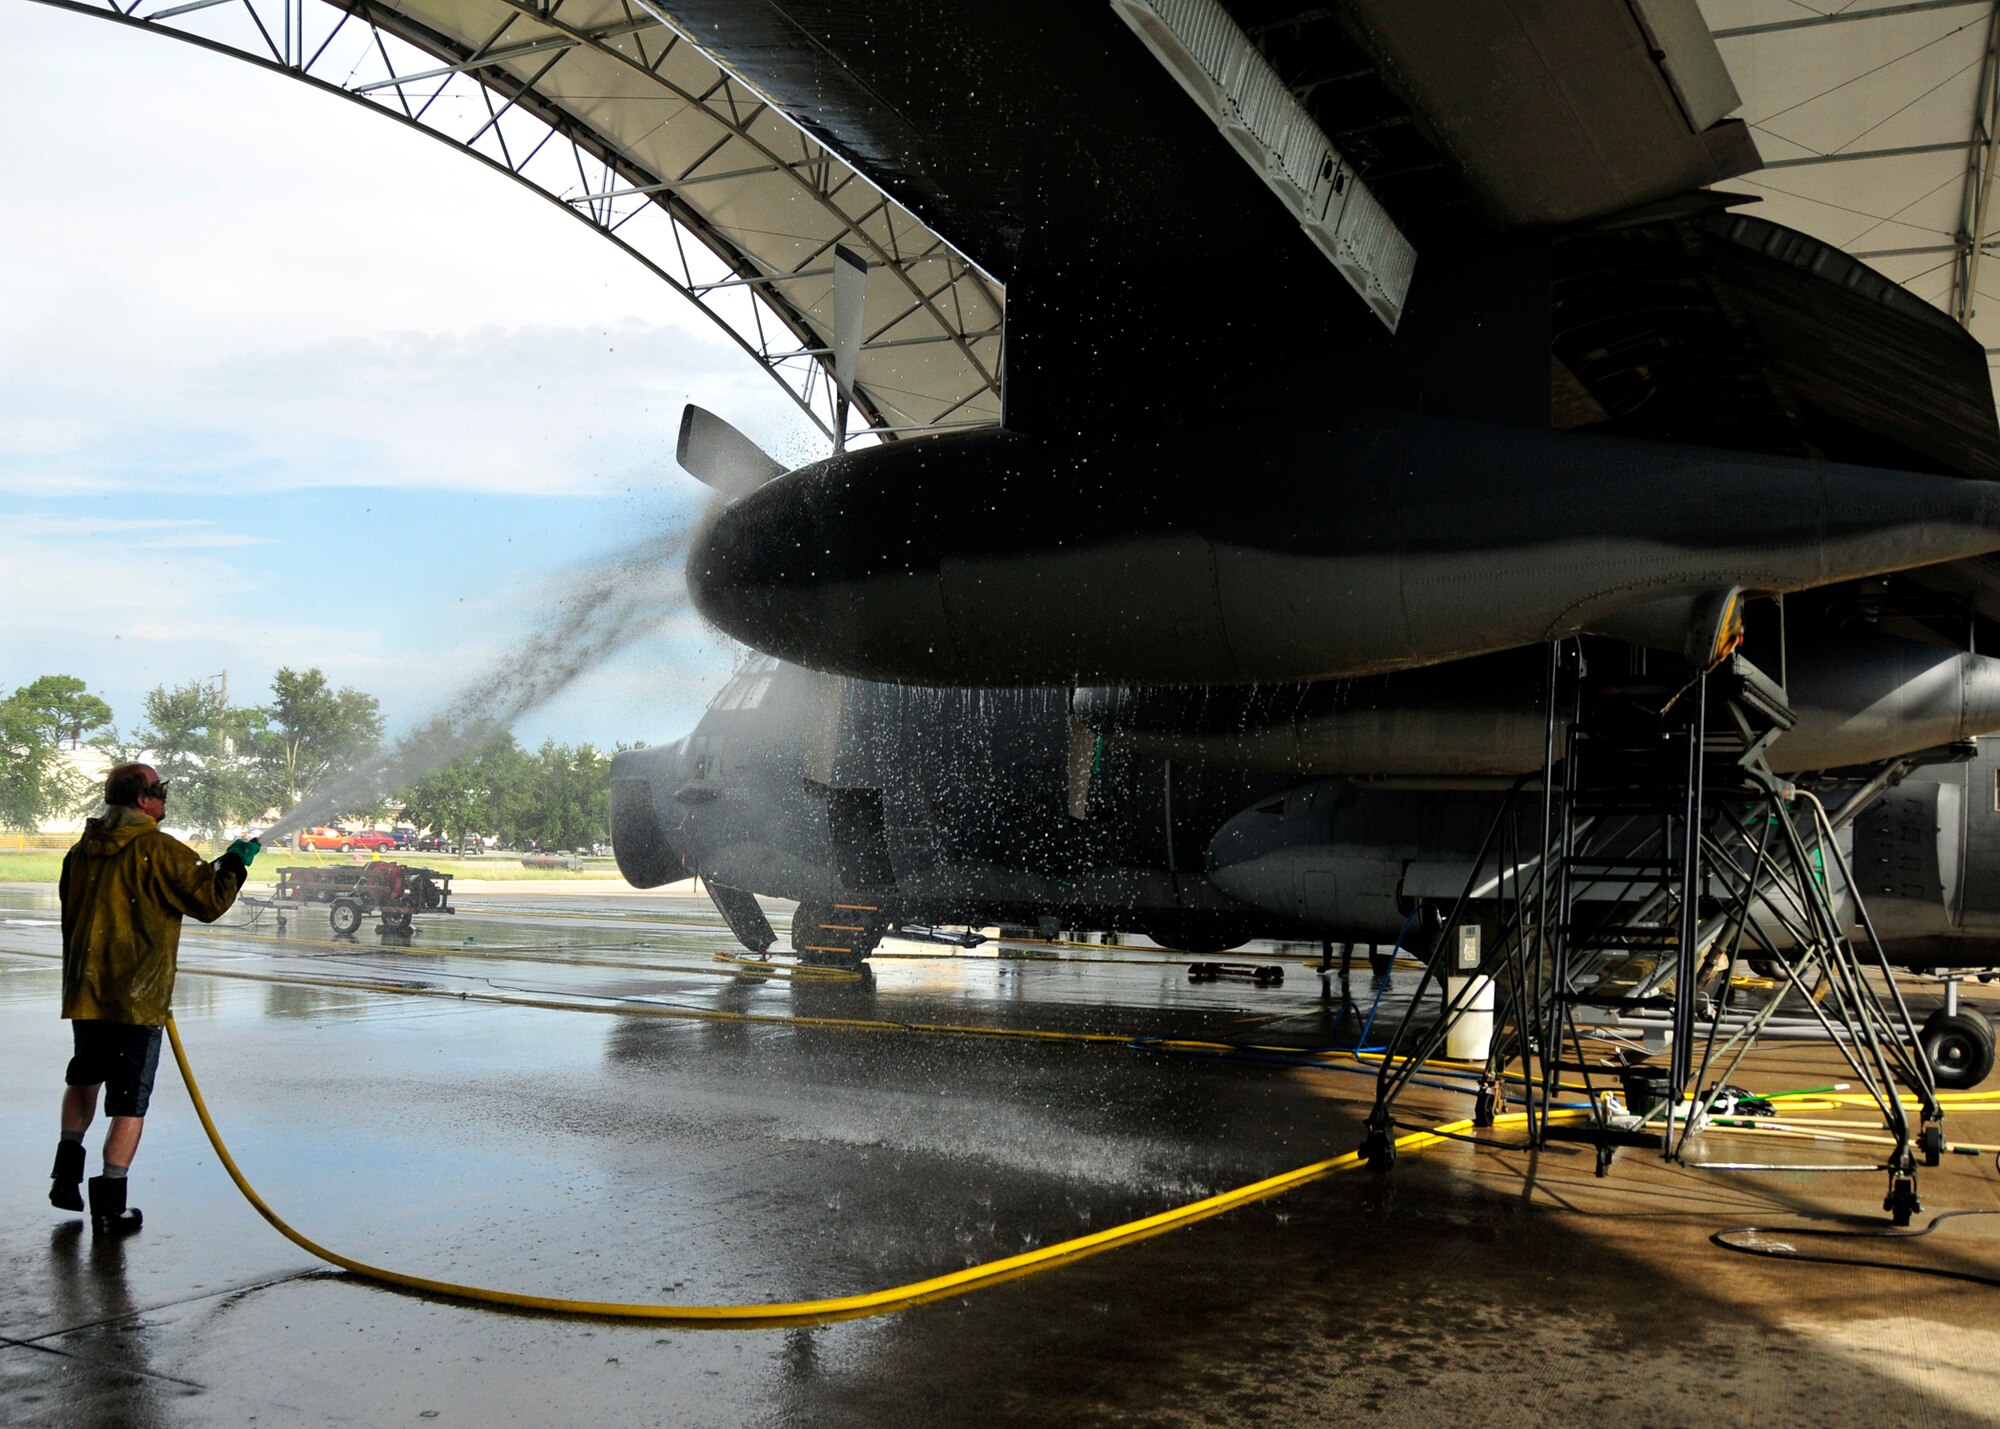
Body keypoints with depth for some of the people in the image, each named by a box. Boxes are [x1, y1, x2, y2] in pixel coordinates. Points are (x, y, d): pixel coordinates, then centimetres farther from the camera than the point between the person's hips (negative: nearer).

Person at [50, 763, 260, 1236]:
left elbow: (72, 918, 18)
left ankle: (67, 1173, 27)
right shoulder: (160, 851, -13)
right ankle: (110, 1204, 0)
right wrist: (234, 863, 6)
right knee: (130, 1101, 0)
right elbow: (209, 901, -10)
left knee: (84, 1077, 28)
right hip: (137, 996, -6)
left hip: (84, 989, 6)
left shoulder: (81, 852, 7)